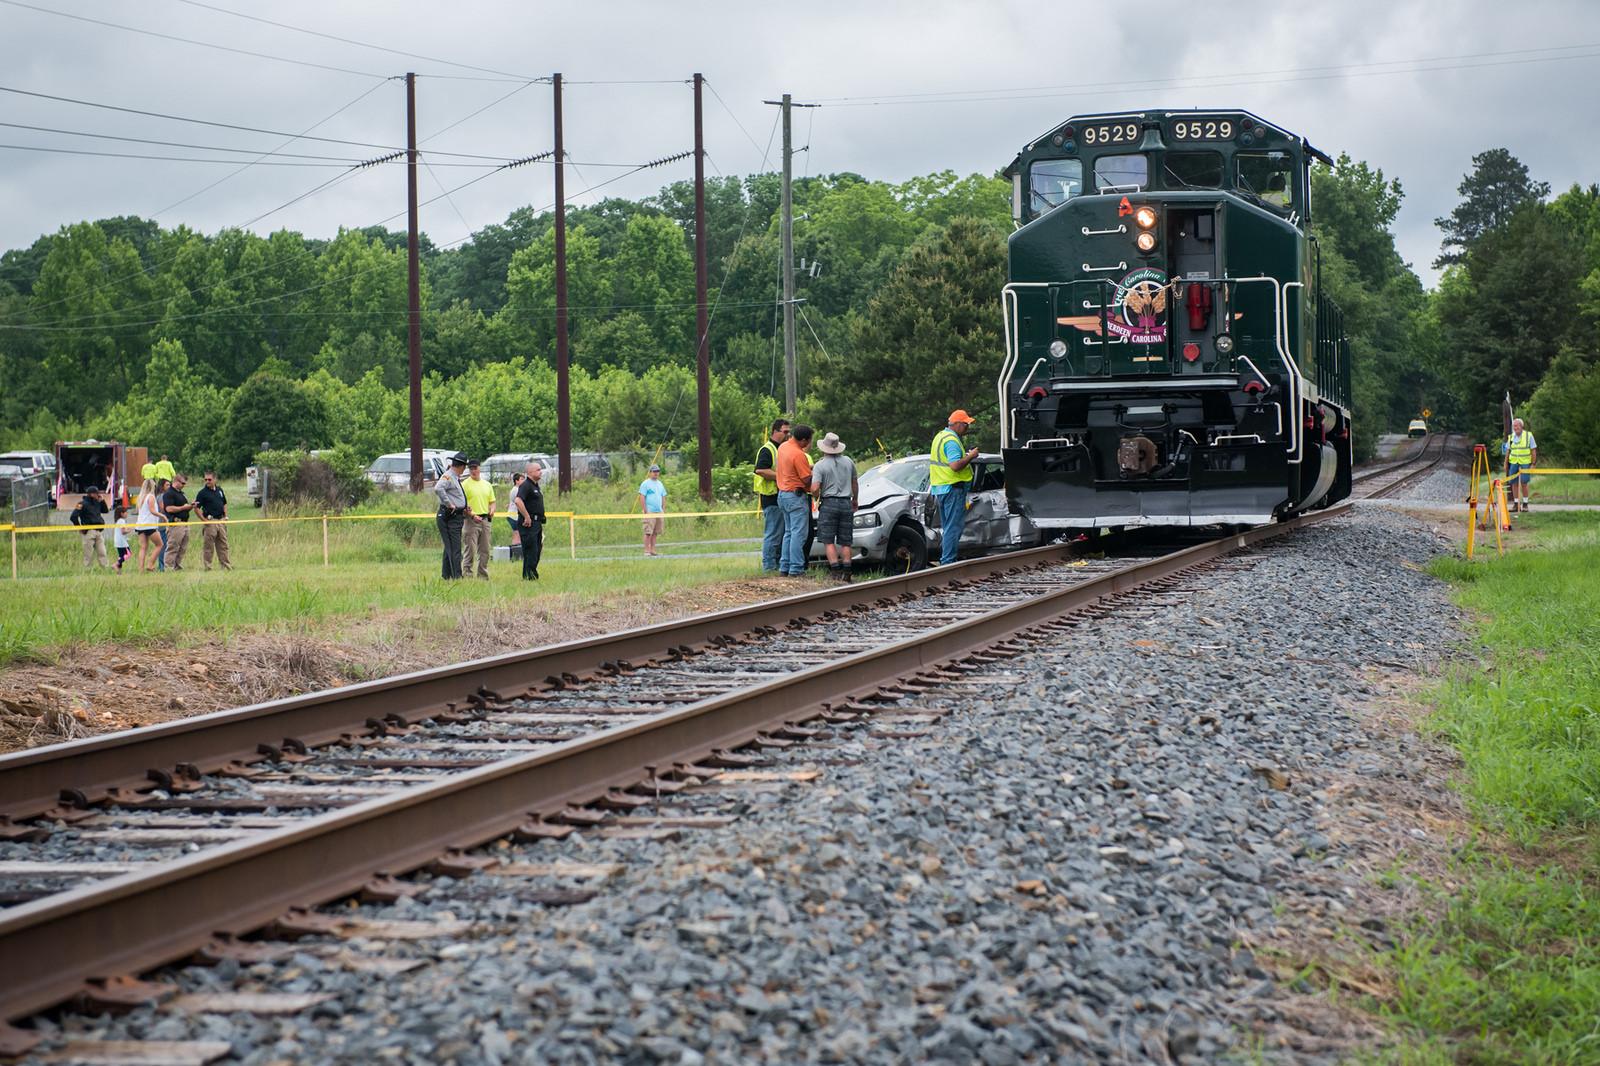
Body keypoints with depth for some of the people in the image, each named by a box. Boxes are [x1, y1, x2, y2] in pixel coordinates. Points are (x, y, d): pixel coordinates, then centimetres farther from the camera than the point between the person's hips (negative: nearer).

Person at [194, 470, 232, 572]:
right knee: (208, 547, -2)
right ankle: (207, 567, 3)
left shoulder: (219, 490, 11)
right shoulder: (202, 493, -7)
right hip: (209, 522, -6)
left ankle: (227, 565, 17)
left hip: (221, 521, 6)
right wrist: (204, 520, -15)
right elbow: (197, 508, -10)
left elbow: (224, 504, 22)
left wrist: (225, 516, 10)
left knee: (223, 545, 11)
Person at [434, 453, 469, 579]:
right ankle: (457, 577, -13)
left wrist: (464, 509, 15)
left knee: (450, 549, 14)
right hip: (450, 516, -10)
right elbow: (438, 489, -31)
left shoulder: (456, 478, 18)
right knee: (454, 549, -11)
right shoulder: (447, 477, -13)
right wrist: (449, 504, -25)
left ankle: (446, 576, 19)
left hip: (457, 516, 10)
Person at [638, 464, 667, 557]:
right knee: (648, 532, -10)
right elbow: (642, 498, -8)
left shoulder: (660, 484, 18)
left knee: (655, 533, 6)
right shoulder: (645, 484, -2)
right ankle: (646, 550, -10)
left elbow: (663, 498, 22)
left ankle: (652, 549, 10)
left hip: (659, 512, 6)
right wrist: (645, 511, -14)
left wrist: (664, 511, 14)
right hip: (650, 512, -6)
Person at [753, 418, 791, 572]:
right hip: (772, 498, -10)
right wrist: (780, 476, -23)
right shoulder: (767, 450, -11)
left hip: (781, 497, 10)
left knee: (782, 534, 12)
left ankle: (778, 564, 18)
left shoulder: (783, 449, 20)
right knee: (773, 534, -8)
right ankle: (769, 565, -5)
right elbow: (760, 470, -24)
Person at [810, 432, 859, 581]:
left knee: (829, 541, -2)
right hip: (846, 504, 4)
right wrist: (855, 500, 33)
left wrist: (818, 499, 6)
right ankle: (846, 571, 3)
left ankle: (836, 570, -12)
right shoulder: (848, 461, 7)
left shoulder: (820, 465, -7)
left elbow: (815, 488, -16)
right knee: (845, 542, 8)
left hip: (829, 503, -4)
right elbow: (855, 484, 18)